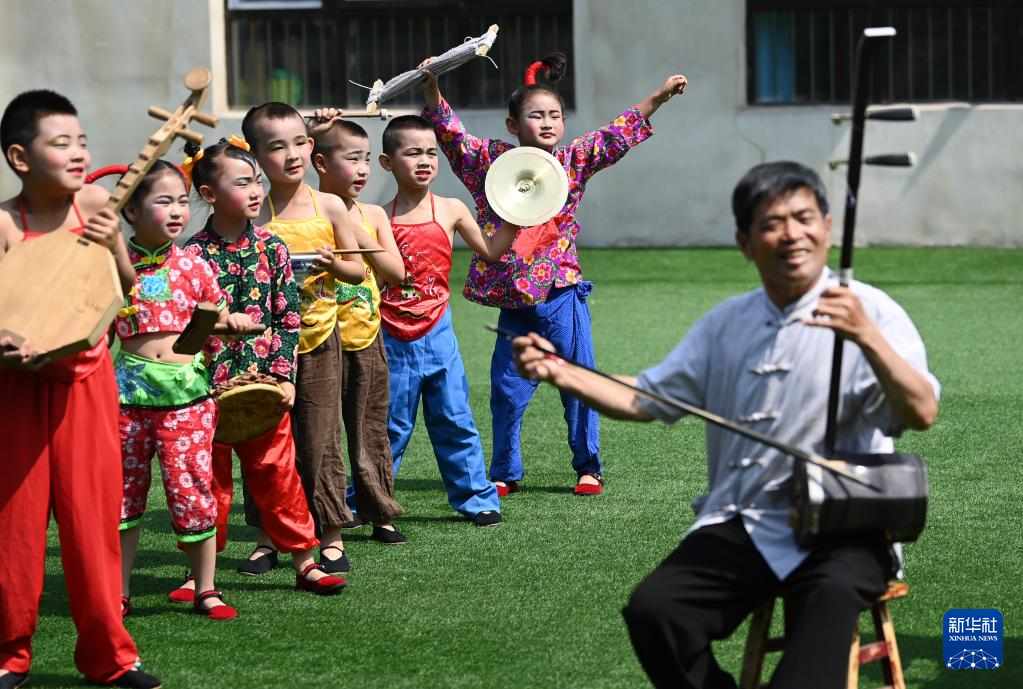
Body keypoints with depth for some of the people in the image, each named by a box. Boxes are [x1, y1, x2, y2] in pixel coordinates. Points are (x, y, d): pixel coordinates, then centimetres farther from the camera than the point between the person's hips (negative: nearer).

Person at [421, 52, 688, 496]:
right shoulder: (490, 161, -1)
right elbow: (451, 133, -5)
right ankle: (505, 472, 19)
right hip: (514, 300, 0)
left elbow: (618, 135, 7)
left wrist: (659, 97, 3)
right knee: (507, 390, 6)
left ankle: (589, 467, 16)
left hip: (563, 296, 0)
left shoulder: (573, 161, 3)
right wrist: (431, 89, -18)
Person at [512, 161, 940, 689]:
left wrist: (866, 336, -33)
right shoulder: (725, 324, 16)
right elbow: (646, 399, 20)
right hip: (739, 526, 5)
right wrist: (561, 373, 4)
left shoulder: (870, 312, -2)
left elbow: (921, 414, -17)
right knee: (652, 611, -19)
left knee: (829, 596, -38)